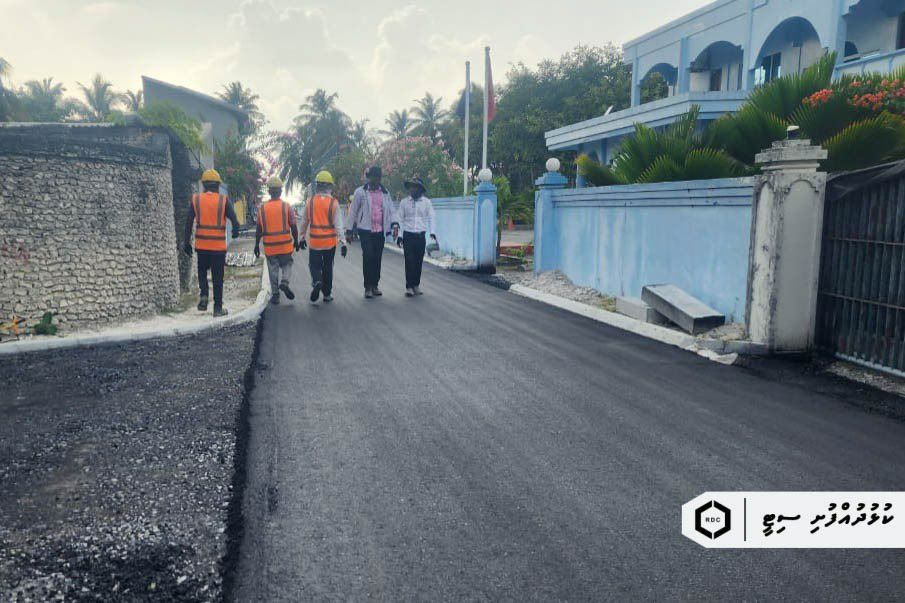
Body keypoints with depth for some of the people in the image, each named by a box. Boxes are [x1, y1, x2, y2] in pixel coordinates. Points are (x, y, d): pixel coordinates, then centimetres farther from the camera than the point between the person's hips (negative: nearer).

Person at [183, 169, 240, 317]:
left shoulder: (196, 200, 1)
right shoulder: (223, 200, -3)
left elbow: (189, 222, -2)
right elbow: (234, 220, -9)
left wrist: (187, 242, 3)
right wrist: (235, 231, 12)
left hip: (201, 244, 2)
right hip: (219, 245, -1)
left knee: (202, 271, 23)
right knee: (218, 277, 6)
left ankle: (204, 295, 2)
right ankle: (218, 308, 8)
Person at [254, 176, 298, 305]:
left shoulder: (262, 208, 1)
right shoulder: (287, 207, -5)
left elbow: (259, 229, 3)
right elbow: (293, 227, -4)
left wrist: (257, 245, 11)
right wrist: (296, 241, 9)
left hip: (269, 246, 2)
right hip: (285, 245, -1)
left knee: (273, 270, 10)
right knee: (287, 264, 17)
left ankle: (275, 295, 13)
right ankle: (284, 282, -9)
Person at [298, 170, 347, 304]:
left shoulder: (310, 202, -2)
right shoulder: (333, 203, -9)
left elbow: (304, 222, 7)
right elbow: (338, 224, -11)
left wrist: (302, 237, 19)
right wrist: (343, 242, -9)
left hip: (314, 241, 1)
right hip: (330, 241, 0)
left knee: (314, 265, 11)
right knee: (328, 267, 12)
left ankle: (317, 281, -19)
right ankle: (327, 294, 19)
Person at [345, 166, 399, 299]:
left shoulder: (385, 193, 12)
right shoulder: (360, 192, 2)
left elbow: (391, 210, 8)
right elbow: (353, 211, 4)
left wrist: (394, 224, -10)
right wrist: (349, 231, 2)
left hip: (380, 231, 3)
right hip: (366, 230, -3)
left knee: (377, 258, 7)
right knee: (368, 257, -9)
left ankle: (375, 285, 17)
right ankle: (368, 287, -1)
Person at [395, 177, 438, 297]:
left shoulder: (426, 202, 3)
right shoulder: (404, 202, 4)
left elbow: (432, 217, 8)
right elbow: (400, 219, 8)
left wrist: (432, 231, -5)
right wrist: (399, 235, 3)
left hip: (421, 236, 1)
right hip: (408, 235, -1)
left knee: (419, 261, 6)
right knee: (409, 261, -6)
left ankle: (416, 285, 18)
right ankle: (409, 287, -2)